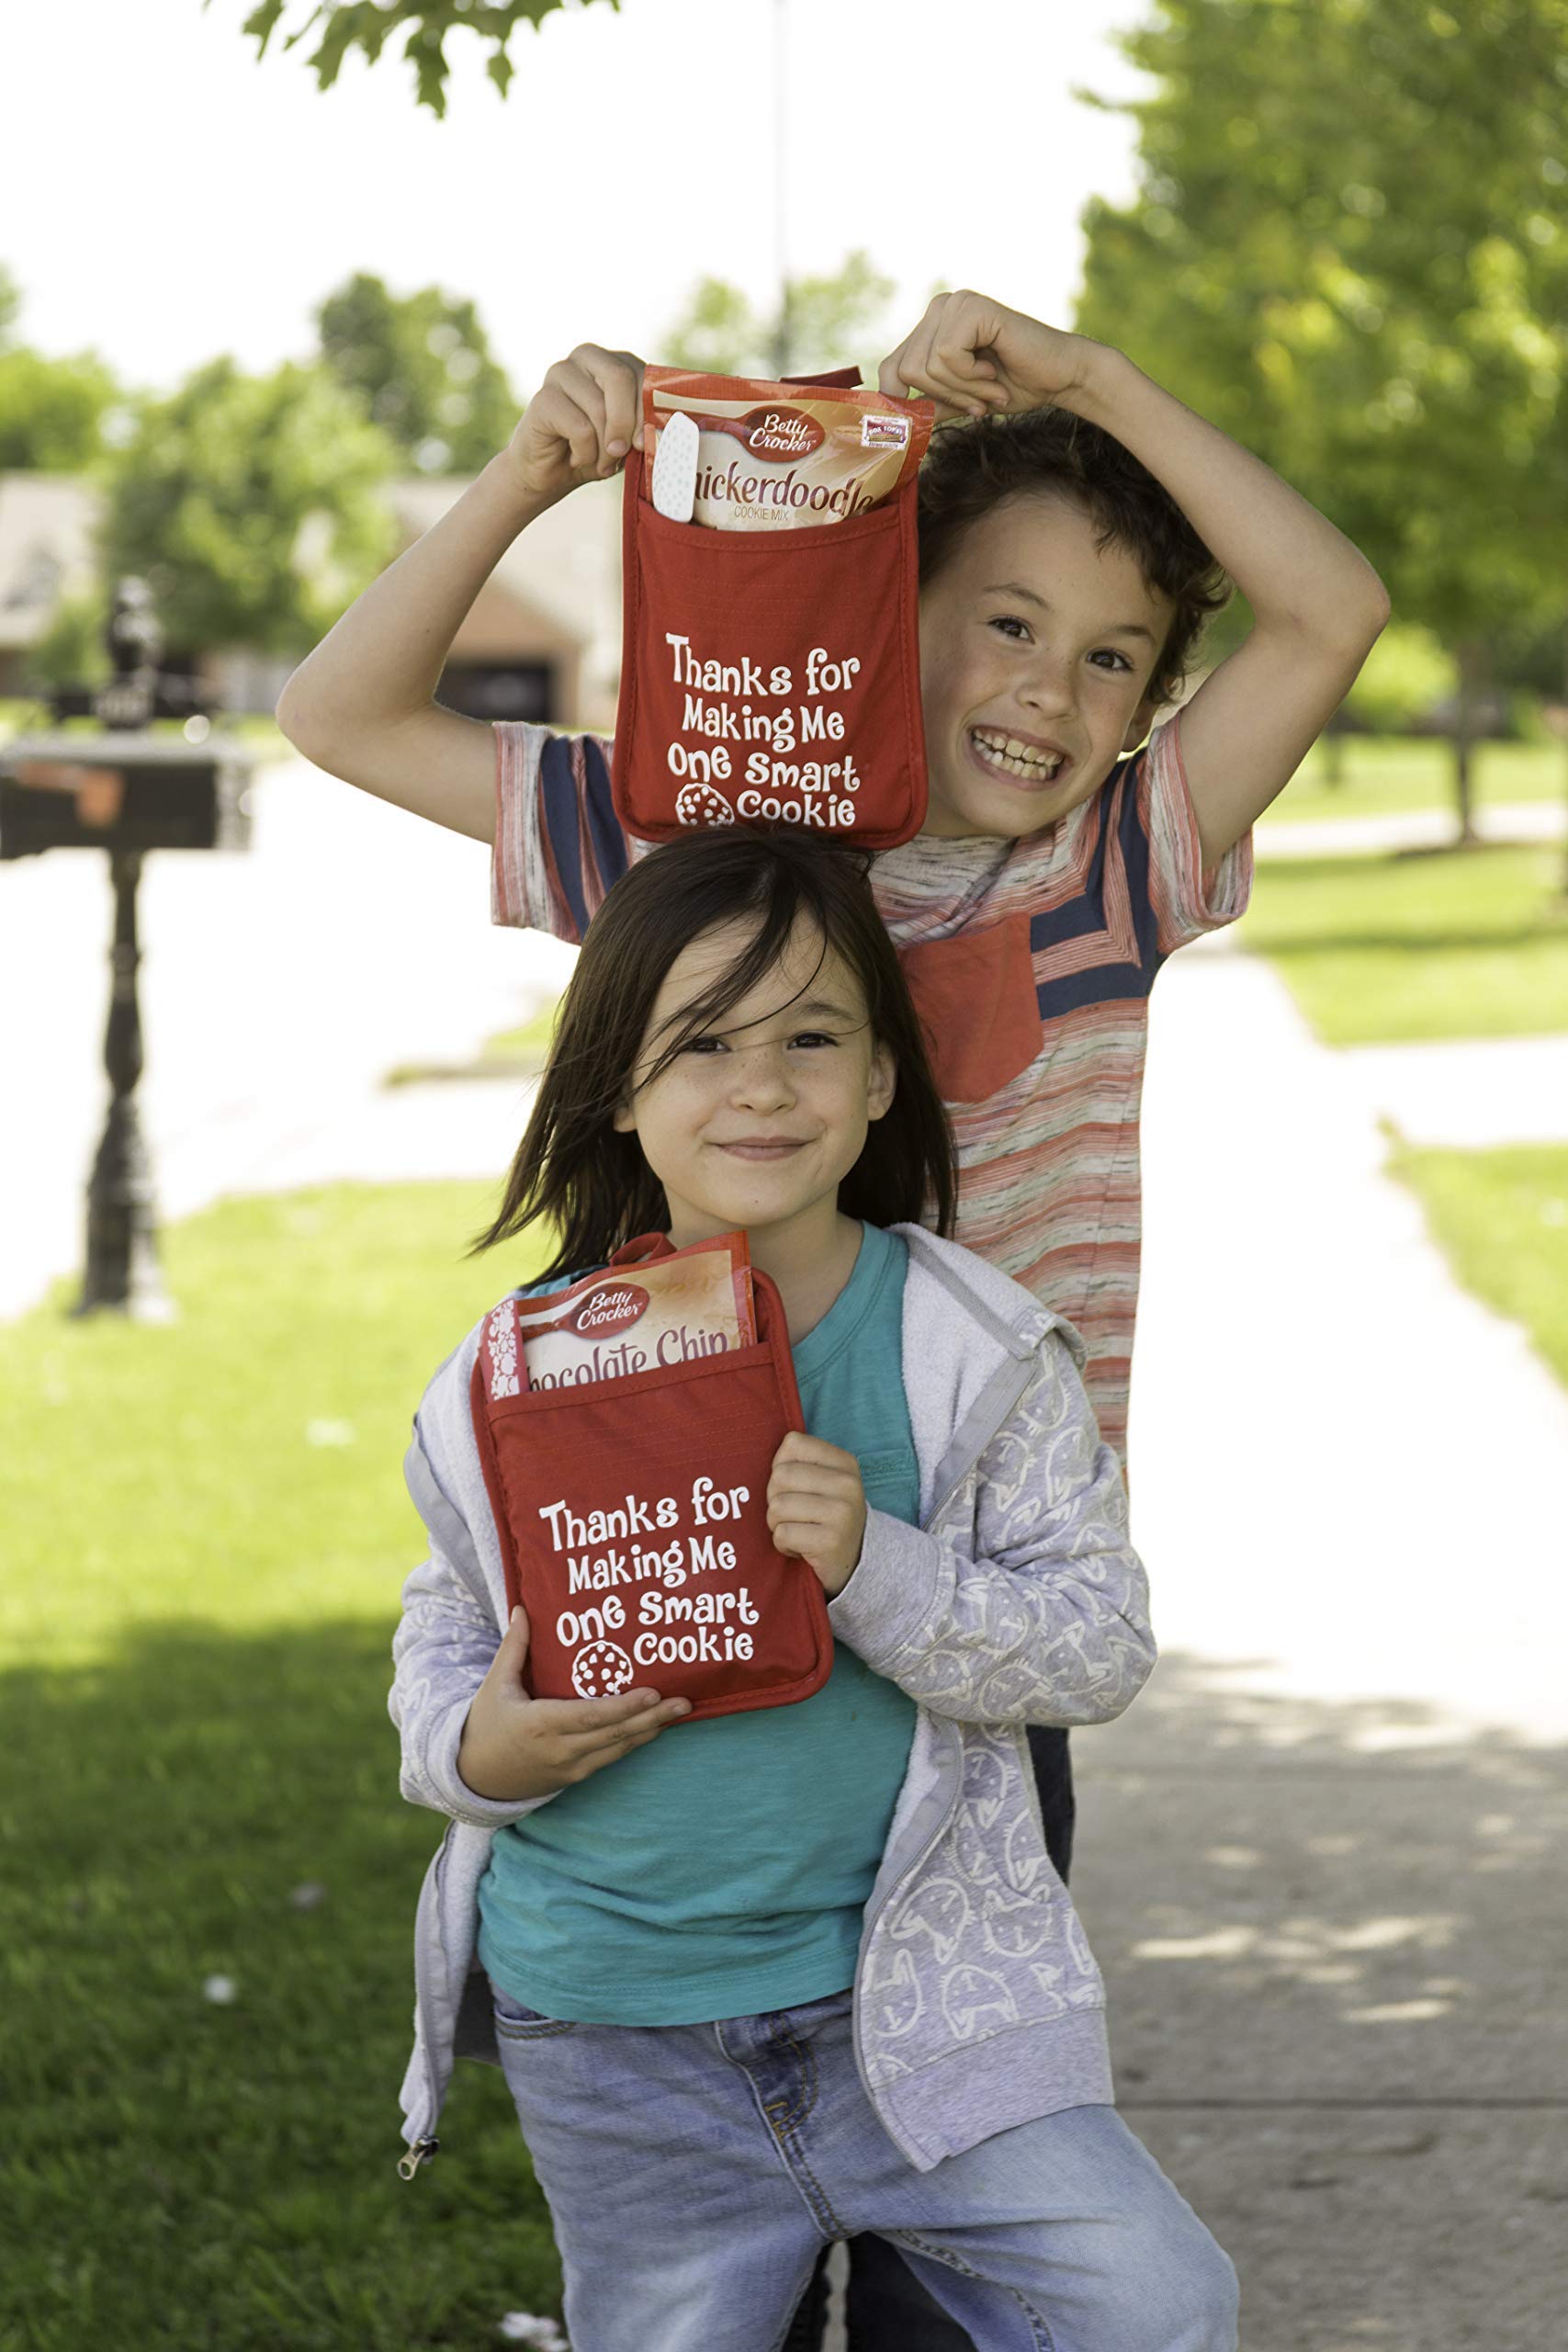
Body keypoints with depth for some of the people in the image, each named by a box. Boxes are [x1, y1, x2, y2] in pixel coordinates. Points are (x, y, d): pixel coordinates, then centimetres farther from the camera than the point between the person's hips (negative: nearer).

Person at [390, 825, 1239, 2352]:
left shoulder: (974, 1351, -7)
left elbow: (1103, 1643, -8)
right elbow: (444, 1631, 12)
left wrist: (880, 1570, -24)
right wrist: (473, 1750, -11)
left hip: (905, 1989, -1)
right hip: (606, 2037, 1)